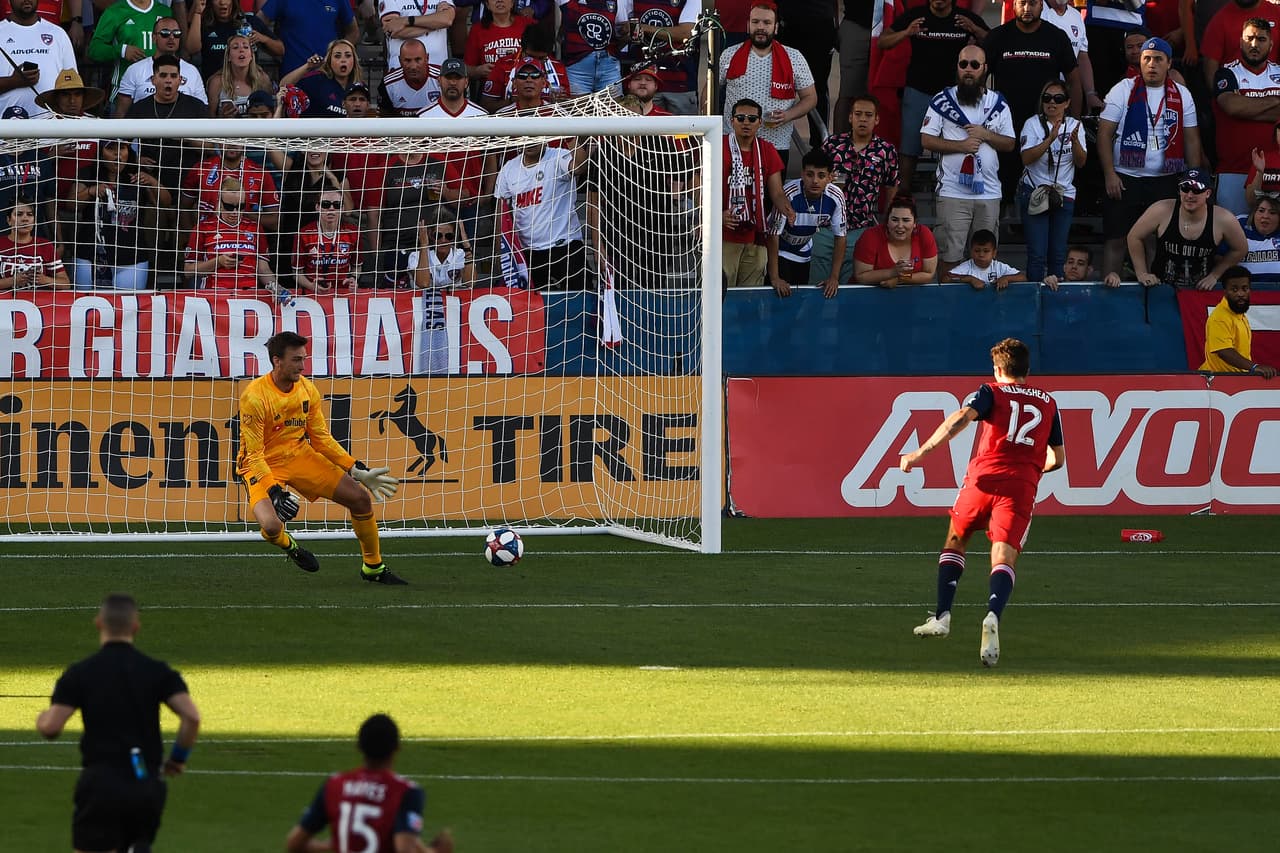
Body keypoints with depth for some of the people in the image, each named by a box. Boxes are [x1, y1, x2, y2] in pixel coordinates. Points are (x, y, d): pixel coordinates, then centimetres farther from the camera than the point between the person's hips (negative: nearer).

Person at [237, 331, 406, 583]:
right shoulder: (254, 397, -23)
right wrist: (274, 491, -34)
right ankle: (288, 545, 9)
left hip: (300, 457, 6)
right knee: (271, 525, -32)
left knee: (361, 498, 0)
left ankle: (373, 567, 20)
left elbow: (322, 439, 5)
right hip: (263, 467, -6)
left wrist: (358, 471, -2)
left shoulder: (307, 389, -4)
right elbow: (254, 455, -22)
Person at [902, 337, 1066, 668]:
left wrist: (921, 453, -14)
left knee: (955, 541, 23)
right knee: (1004, 558, -9)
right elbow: (1057, 459, 26)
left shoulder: (991, 392, 10)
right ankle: (993, 617, -39)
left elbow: (960, 418, -10)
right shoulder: (1048, 404, 21)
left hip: (983, 478, -1)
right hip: (1022, 488, 1)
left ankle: (942, 615, 13)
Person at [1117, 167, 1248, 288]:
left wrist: (1215, 275, 2)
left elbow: (1240, 250, 7)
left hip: (1201, 291, 0)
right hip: (1161, 288, 0)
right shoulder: (1162, 211, -12)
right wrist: (1142, 273, 1)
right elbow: (1135, 237, 4)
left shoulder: (1223, 220, -11)